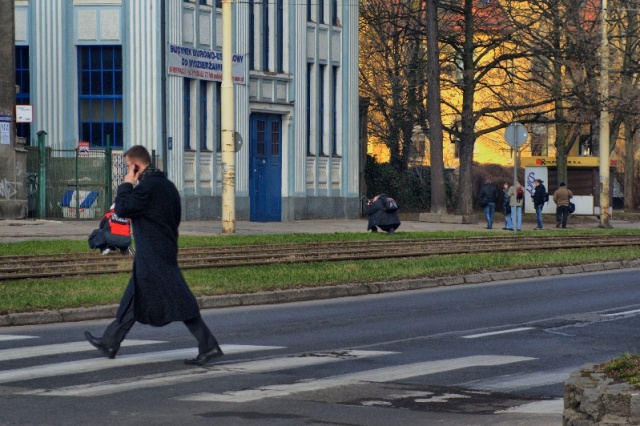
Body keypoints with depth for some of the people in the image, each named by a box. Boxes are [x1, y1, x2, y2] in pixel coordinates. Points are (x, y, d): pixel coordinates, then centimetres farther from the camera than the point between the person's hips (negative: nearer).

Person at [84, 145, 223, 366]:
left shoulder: (147, 186, -18)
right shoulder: (167, 184, 13)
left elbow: (122, 209, -15)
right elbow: (175, 219, 19)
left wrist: (127, 184, -4)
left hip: (153, 256, -10)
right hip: (166, 250, 10)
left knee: (178, 301, -9)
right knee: (134, 298, 14)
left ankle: (209, 346, -10)